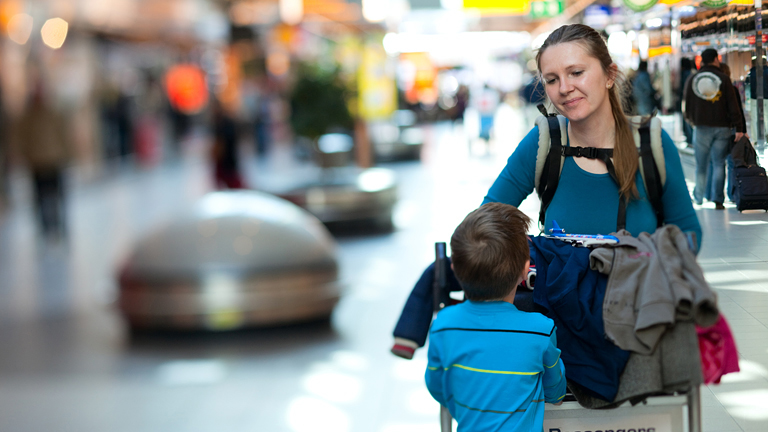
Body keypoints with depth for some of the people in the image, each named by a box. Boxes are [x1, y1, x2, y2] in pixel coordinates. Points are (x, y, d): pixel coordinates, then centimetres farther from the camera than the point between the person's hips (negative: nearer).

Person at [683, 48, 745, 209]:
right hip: (722, 127, -1)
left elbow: (687, 104, 10)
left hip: (701, 128, 1)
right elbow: (733, 106, -6)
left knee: (701, 165, 10)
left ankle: (698, 197, 17)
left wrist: (692, 120, 27)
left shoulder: (692, 79, 3)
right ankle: (718, 199, -5)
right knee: (719, 163, 2)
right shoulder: (724, 79, -4)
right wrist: (739, 128, -4)